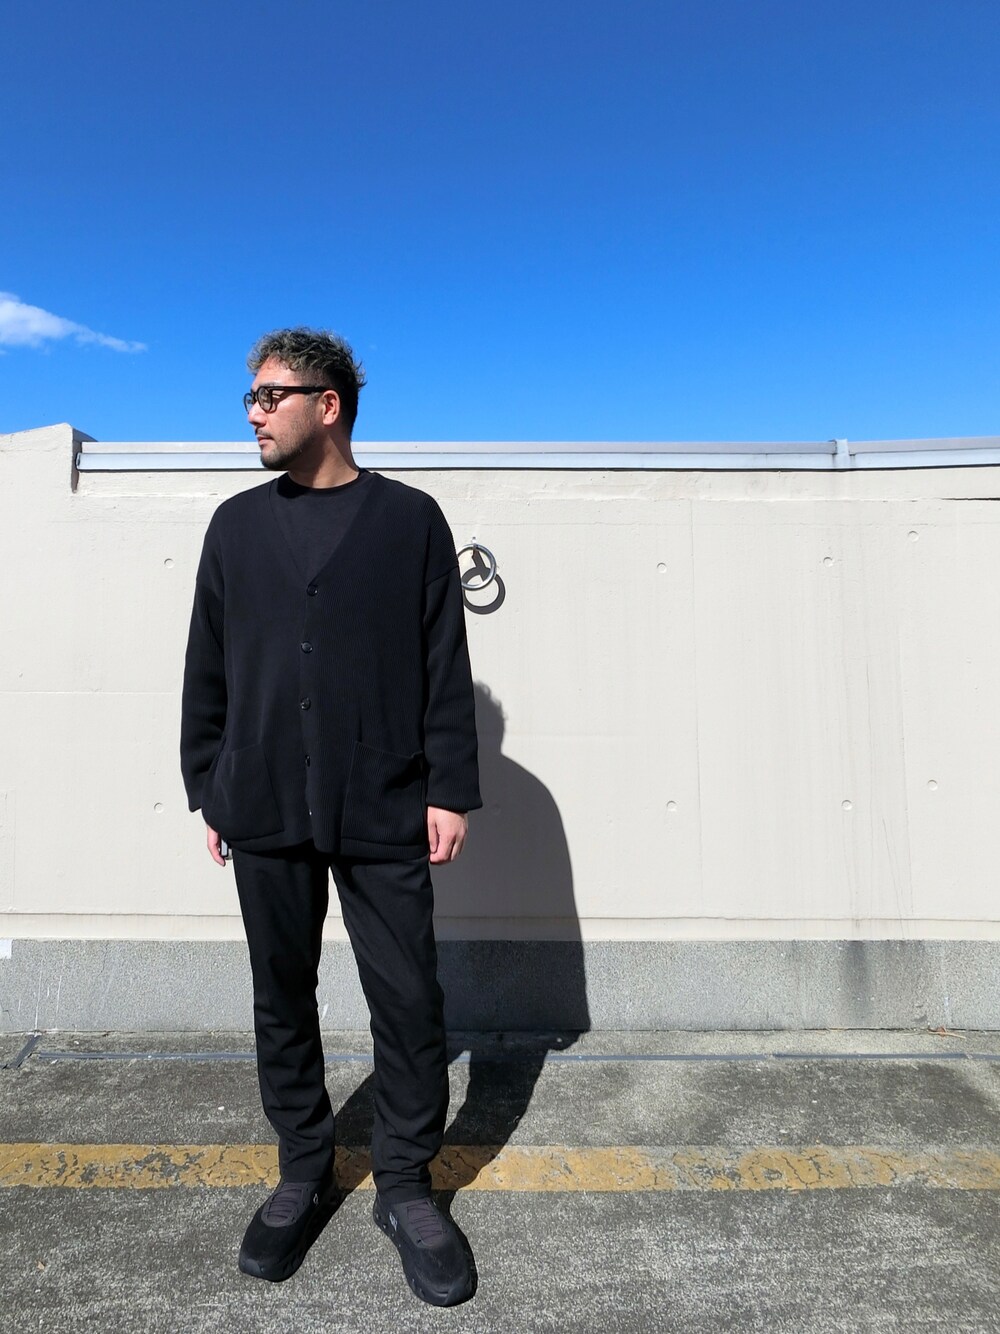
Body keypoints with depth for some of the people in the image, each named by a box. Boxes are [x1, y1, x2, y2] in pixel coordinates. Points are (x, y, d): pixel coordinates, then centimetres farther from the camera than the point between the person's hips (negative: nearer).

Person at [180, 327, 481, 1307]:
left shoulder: (409, 519, 3)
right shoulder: (237, 524, 11)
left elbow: (446, 668, -1)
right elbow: (206, 669, 12)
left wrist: (451, 789, -6)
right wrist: (205, 788, 10)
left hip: (383, 815, -2)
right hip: (266, 814, 3)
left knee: (408, 1004, 4)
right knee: (282, 1001, 14)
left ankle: (404, 1185, 27)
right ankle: (304, 1172, 35)